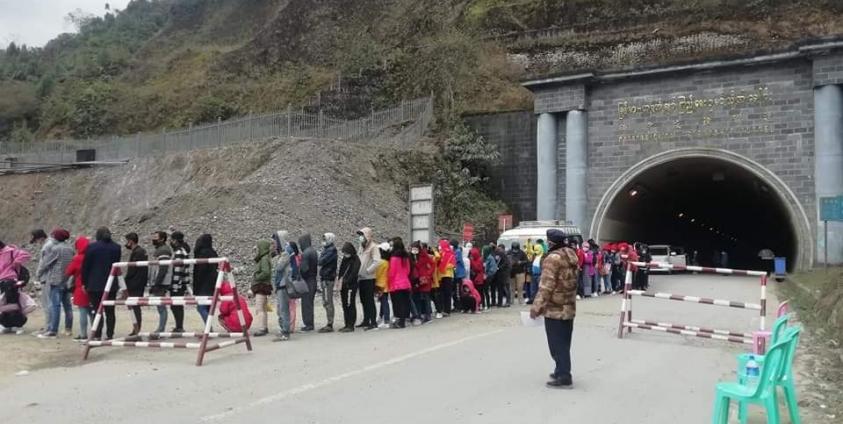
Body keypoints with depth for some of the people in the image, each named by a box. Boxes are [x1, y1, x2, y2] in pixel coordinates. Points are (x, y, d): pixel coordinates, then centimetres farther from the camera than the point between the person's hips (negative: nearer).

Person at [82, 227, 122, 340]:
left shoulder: (92, 247, -7)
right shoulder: (116, 248, 5)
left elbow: (85, 266, -4)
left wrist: (85, 283, 4)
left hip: (95, 284, -3)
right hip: (112, 285, 3)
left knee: (97, 311, 0)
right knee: (110, 311, 7)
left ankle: (97, 336, -3)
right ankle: (109, 335, 6)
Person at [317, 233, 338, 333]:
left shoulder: (331, 250, -12)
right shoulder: (327, 250, 18)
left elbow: (321, 261, -20)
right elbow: (321, 262, 14)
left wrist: (321, 256, -1)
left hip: (328, 279, -10)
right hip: (325, 278, 10)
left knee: (328, 302, -7)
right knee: (326, 302, 13)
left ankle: (330, 325, -4)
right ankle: (329, 324, 20)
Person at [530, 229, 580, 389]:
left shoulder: (553, 258, -18)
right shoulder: (570, 255, 10)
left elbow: (546, 286, -21)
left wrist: (536, 307, -16)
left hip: (555, 308, -9)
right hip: (569, 306, 9)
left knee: (557, 344, -2)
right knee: (564, 342, 17)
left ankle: (563, 377, -1)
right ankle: (562, 371, 27)